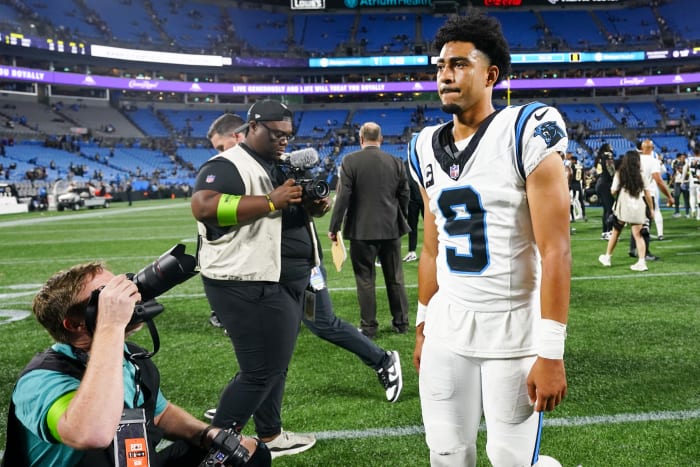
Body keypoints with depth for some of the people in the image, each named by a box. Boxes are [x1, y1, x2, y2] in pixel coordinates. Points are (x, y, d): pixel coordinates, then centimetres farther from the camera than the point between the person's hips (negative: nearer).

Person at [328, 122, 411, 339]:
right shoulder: (396, 162, 2)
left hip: (362, 231, -3)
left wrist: (334, 227, -5)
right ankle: (401, 322, 23)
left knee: (365, 280, 5)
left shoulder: (350, 161, -8)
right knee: (395, 278, 13)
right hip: (391, 229, 3)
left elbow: (343, 197, -11)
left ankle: (368, 327, 10)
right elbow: (404, 196, 7)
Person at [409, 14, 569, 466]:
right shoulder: (428, 147, 8)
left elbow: (555, 251, -16)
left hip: (514, 329, -5)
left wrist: (551, 351, -18)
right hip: (447, 329, 6)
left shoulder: (526, 131, -12)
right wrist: (423, 325, 16)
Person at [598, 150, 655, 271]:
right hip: (638, 208, 1)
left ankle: (607, 257, 24)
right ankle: (642, 261, -7)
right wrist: (651, 209, 8)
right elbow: (647, 193, 1)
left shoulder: (619, 174, -3)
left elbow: (613, 192, -4)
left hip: (623, 208, -1)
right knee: (638, 235, 2)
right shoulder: (641, 175, 1)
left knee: (616, 232, 14)